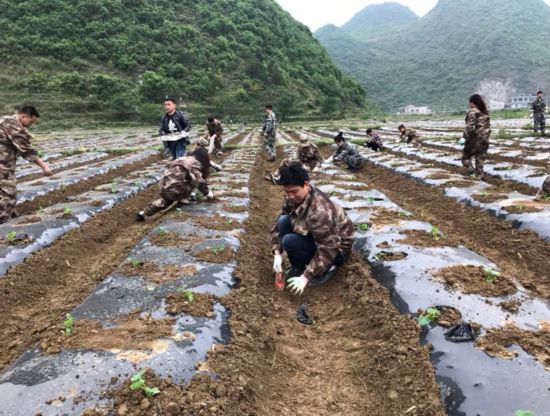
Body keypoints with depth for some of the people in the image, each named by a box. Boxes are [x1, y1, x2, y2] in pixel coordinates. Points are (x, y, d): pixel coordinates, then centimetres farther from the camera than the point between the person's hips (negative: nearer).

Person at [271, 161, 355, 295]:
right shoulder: (293, 197, -10)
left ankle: (325, 269, -5)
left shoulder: (319, 210, -35)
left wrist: (305, 277, -31)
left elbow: (328, 249, -33)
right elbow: (278, 225, 0)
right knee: (283, 221, -13)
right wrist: (277, 254, -13)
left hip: (337, 248, -8)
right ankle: (298, 266, 1)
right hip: (315, 236, 8)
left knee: (289, 241, -27)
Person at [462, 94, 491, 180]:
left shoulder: (473, 112, -13)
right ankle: (479, 174, 9)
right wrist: (486, 136, 18)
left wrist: (465, 135, -8)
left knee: (466, 154, 9)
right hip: (484, 138, 6)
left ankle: (470, 168, -11)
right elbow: (488, 126, 12)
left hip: (474, 138, -6)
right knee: (480, 158, 10)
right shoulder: (485, 112, 9)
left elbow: (470, 126, -19)